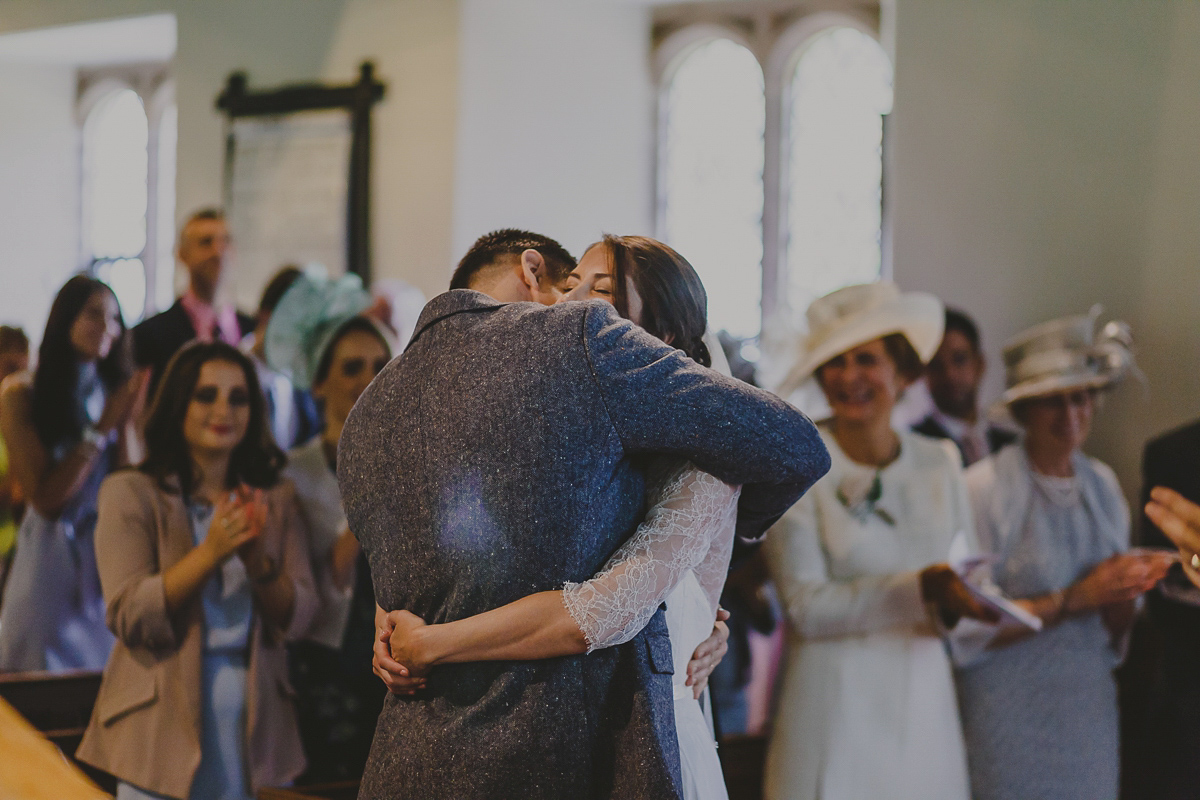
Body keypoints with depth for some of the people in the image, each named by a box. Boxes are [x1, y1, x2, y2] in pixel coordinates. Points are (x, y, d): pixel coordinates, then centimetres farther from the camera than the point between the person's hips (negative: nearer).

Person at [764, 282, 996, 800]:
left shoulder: (939, 462, 8)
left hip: (925, 701, 4)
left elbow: (968, 573, 11)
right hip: (837, 712, -4)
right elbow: (804, 606, -14)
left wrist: (962, 596, -12)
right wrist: (920, 588, -22)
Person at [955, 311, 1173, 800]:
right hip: (1008, 717, -5)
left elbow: (1116, 630, 11)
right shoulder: (984, 488, -12)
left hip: (1090, 710, 5)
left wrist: (1122, 600, -11)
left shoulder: (1102, 484, 6)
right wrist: (1071, 600, -20)